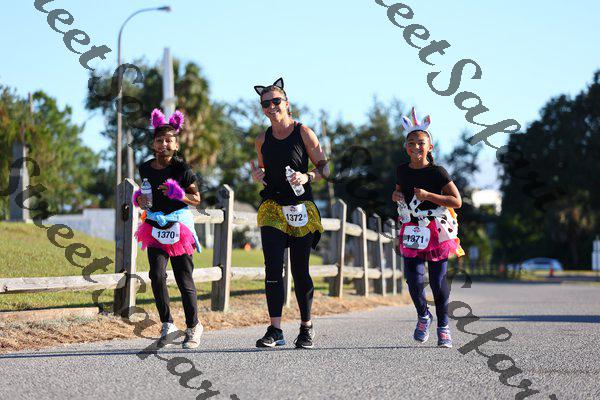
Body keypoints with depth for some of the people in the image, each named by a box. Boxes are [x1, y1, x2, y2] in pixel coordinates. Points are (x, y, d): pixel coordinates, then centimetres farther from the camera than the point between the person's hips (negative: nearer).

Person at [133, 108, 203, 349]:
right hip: (155, 228, 3)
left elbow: (196, 199, -2)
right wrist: (140, 199, -1)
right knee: (157, 275, -13)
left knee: (184, 279, 2)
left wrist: (177, 194, -19)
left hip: (179, 227, -3)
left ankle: (193, 327, 18)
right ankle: (167, 326, -3)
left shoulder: (182, 169, -7)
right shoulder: (146, 168, 5)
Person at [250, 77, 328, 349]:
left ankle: (306, 327, 17)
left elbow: (324, 168, 0)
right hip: (272, 207, 2)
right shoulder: (263, 140, 11)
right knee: (273, 268, -10)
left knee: (300, 271, 3)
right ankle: (275, 330, -11)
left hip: (301, 207, -2)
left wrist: (306, 177, -19)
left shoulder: (303, 133, 0)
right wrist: (258, 176, 1)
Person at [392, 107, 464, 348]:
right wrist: (396, 196, 2)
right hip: (412, 231, 3)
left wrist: (428, 196, -21)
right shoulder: (402, 171, 5)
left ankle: (443, 326, 17)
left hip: (436, 231, -3)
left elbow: (457, 201, -12)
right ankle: (423, 315, 20)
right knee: (414, 279, -8)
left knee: (438, 281, -1)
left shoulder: (437, 172, -10)